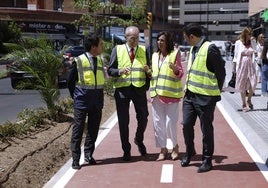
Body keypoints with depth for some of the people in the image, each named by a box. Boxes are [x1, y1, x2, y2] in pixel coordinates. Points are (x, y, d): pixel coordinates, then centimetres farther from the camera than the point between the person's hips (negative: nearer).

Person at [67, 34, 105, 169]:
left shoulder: (100, 60, 6)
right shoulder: (79, 61, -10)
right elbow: (70, 81, -1)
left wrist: (99, 95, 8)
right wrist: (75, 96, 0)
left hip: (97, 101, 5)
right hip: (82, 102, -5)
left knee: (93, 129, 11)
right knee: (78, 130, 1)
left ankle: (88, 154, 25)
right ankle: (75, 159, 8)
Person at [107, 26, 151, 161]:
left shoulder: (144, 50, 8)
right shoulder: (117, 49, 3)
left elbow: (149, 72, 11)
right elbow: (110, 70, 2)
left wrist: (148, 70, -12)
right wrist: (119, 71, -18)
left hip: (139, 89, 1)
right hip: (122, 89, -1)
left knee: (143, 118, 4)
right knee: (123, 121, 5)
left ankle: (139, 140, 35)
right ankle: (126, 150, 19)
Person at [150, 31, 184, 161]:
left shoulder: (175, 53, 0)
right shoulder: (155, 55, 15)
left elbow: (180, 74, -3)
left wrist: (176, 70, -23)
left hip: (171, 94, -5)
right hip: (157, 94, 5)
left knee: (170, 123, -4)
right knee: (158, 123, 5)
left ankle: (175, 147, 19)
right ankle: (163, 149, 17)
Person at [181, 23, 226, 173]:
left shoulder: (210, 49, -16)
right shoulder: (193, 49, 11)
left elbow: (221, 72, -12)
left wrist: (216, 92, -4)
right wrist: (188, 88, 13)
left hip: (205, 97, -7)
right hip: (190, 94, 8)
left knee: (206, 128, 4)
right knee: (187, 124, 9)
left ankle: (207, 160, 18)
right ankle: (189, 152, 31)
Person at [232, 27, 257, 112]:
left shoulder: (253, 42, 6)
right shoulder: (239, 43, -1)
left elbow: (254, 54, 16)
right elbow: (235, 56, 3)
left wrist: (255, 52, -8)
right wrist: (233, 68, 1)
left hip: (251, 65, 2)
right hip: (241, 66, -2)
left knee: (253, 84, -8)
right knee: (242, 86, 5)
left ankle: (249, 100, 19)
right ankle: (244, 104, 17)